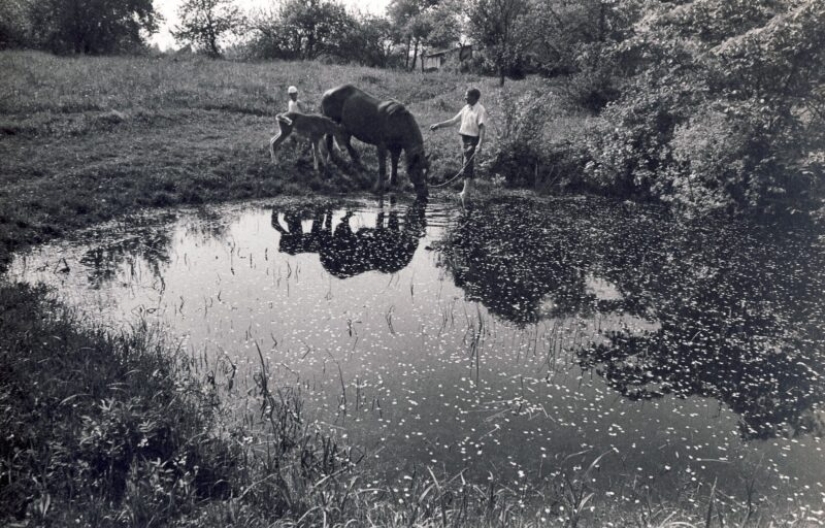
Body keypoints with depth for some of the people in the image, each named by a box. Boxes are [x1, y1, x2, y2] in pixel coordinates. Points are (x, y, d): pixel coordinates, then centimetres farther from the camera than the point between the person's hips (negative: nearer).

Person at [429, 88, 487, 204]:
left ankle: (465, 191, -11)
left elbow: (482, 128, -17)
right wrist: (439, 125, 12)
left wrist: (479, 144, -28)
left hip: (473, 139, -7)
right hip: (464, 138, 7)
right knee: (467, 165, 11)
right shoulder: (465, 108, 12)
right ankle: (466, 190, 18)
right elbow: (454, 121, 17)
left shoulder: (480, 110, -11)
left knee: (467, 165, -11)